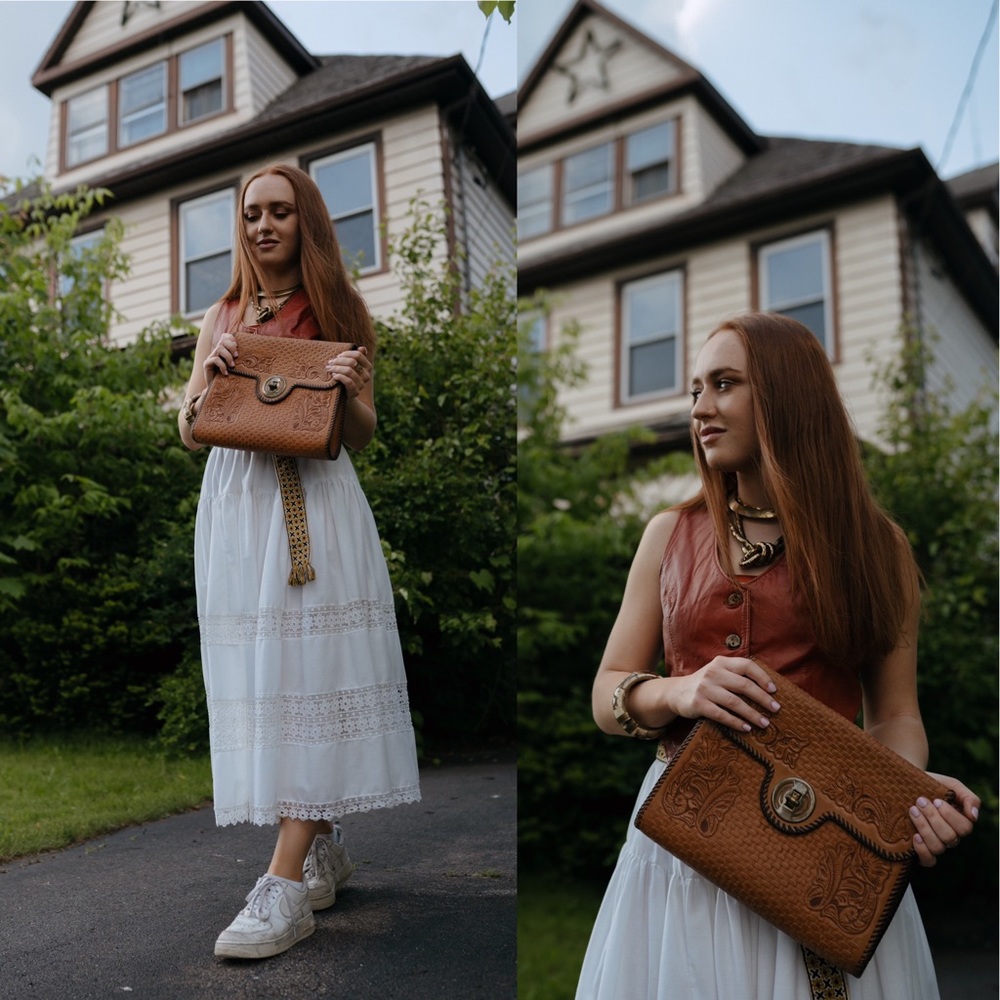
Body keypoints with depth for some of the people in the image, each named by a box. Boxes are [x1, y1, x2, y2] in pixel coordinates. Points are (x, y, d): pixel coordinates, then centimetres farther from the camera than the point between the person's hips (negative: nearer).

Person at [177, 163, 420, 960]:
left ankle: (286, 889, -10)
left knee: (308, 673, -10)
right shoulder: (223, 317, 16)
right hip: (234, 504, 5)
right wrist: (212, 377, -7)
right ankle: (324, 846, 21)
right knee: (256, 676, 5)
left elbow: (362, 438, 4)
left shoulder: (340, 312, 5)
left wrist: (352, 392, -17)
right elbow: (189, 431, 13)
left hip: (314, 501, -4)